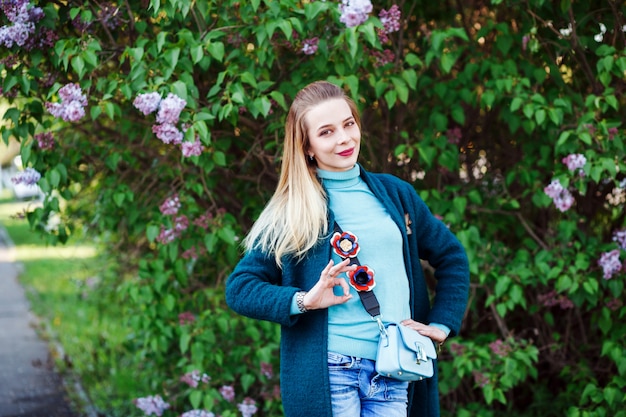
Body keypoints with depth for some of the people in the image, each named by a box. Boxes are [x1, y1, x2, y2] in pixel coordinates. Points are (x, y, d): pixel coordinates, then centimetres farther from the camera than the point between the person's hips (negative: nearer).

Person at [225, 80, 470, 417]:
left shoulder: (395, 193, 12)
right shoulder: (292, 212, 2)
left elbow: (451, 257, 21)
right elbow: (239, 288, 0)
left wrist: (442, 325, 9)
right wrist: (304, 300, -15)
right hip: (326, 374, -3)